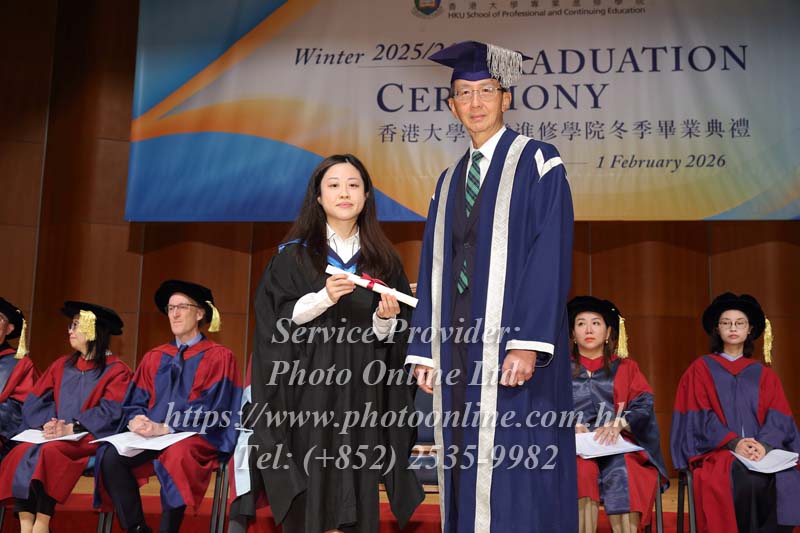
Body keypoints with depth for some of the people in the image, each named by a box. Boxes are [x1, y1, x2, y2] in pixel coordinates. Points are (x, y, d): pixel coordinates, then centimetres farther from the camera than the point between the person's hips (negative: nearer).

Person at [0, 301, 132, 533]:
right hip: (56, 435, 5)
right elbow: (35, 401, 10)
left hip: (90, 439, -5)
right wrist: (47, 423, -10)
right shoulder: (61, 366, 17)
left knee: (49, 452, -33)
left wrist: (72, 428, -20)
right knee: (21, 453, -25)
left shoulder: (116, 370, -1)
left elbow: (110, 411, -11)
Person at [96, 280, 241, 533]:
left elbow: (211, 409, -8)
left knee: (175, 456, -38)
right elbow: (134, 403, 12)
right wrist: (137, 420, -12)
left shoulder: (218, 357, 2)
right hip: (152, 437, 5)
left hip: (198, 438, -4)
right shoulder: (154, 358, 17)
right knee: (111, 456, -24)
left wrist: (165, 428, -19)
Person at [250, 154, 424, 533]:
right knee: (312, 489, -4)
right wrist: (324, 298, -17)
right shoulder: (295, 255, 4)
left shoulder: (383, 260, 10)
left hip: (362, 391, 2)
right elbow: (277, 319, -4)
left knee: (358, 497, 2)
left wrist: (386, 319, -12)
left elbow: (392, 339, 9)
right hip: (310, 389, -2)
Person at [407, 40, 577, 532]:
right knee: (465, 479, 9)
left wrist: (527, 343, -19)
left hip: (513, 349, -6)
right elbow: (434, 270, 16)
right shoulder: (449, 183, 18)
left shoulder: (537, 163, -1)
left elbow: (550, 257, -10)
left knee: (516, 483, -4)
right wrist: (424, 350, 9)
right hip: (458, 351, 6)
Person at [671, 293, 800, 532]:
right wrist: (734, 443, -17)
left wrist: (764, 444, -16)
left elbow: (778, 419, 6)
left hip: (763, 450, 3)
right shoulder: (701, 369, 11)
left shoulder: (764, 375, 19)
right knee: (748, 481, -35)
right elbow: (699, 417, -1)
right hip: (717, 451, -3)